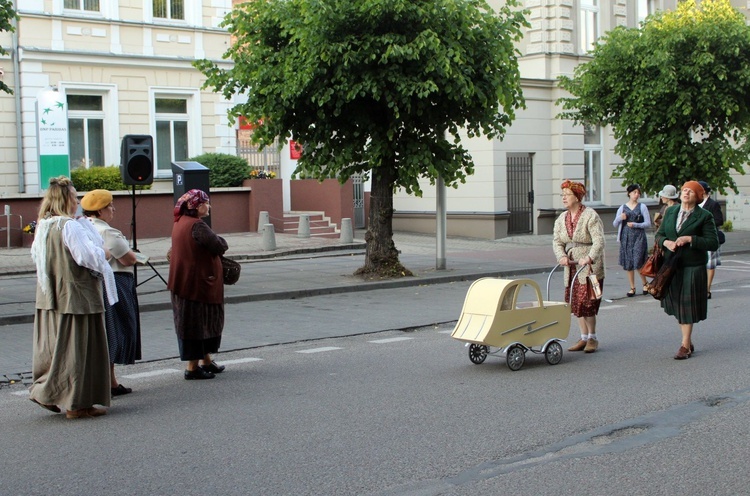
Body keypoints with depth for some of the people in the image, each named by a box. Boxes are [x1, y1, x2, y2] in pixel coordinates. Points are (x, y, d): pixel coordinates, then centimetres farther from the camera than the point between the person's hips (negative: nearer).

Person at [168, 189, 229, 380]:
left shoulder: (180, 223, 10)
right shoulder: (197, 226, -21)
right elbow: (220, 247, -21)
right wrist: (218, 239, 1)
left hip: (185, 283, 10)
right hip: (197, 282, -10)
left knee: (202, 321, 19)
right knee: (197, 321, -2)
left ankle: (206, 361, 29)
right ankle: (193, 367, 4)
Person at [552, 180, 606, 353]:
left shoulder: (590, 216, -12)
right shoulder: (561, 218, 9)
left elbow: (599, 240, -20)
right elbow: (557, 241, 6)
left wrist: (589, 258, -34)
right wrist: (562, 256, -14)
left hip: (590, 266, -6)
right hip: (571, 266, 6)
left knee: (586, 301, -8)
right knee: (575, 302, 7)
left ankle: (592, 338, 6)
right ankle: (584, 337, 17)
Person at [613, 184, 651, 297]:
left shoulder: (642, 207, 4)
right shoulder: (622, 208, 9)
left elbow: (648, 223, 0)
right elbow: (615, 224, 10)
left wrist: (635, 225, -13)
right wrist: (620, 218, -10)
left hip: (639, 237, -3)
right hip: (626, 238, 3)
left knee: (638, 262, -10)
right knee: (628, 264, 4)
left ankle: (645, 283, 13)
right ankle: (632, 288, 14)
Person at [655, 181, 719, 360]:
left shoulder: (704, 216, -6)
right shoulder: (670, 212, 10)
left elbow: (713, 243, -10)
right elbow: (659, 234, 13)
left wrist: (690, 239, -20)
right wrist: (666, 242, -9)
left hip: (693, 266, -5)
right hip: (671, 264, 5)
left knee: (687, 305, -2)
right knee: (677, 304, 9)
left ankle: (685, 346, 6)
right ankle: (689, 342, 22)